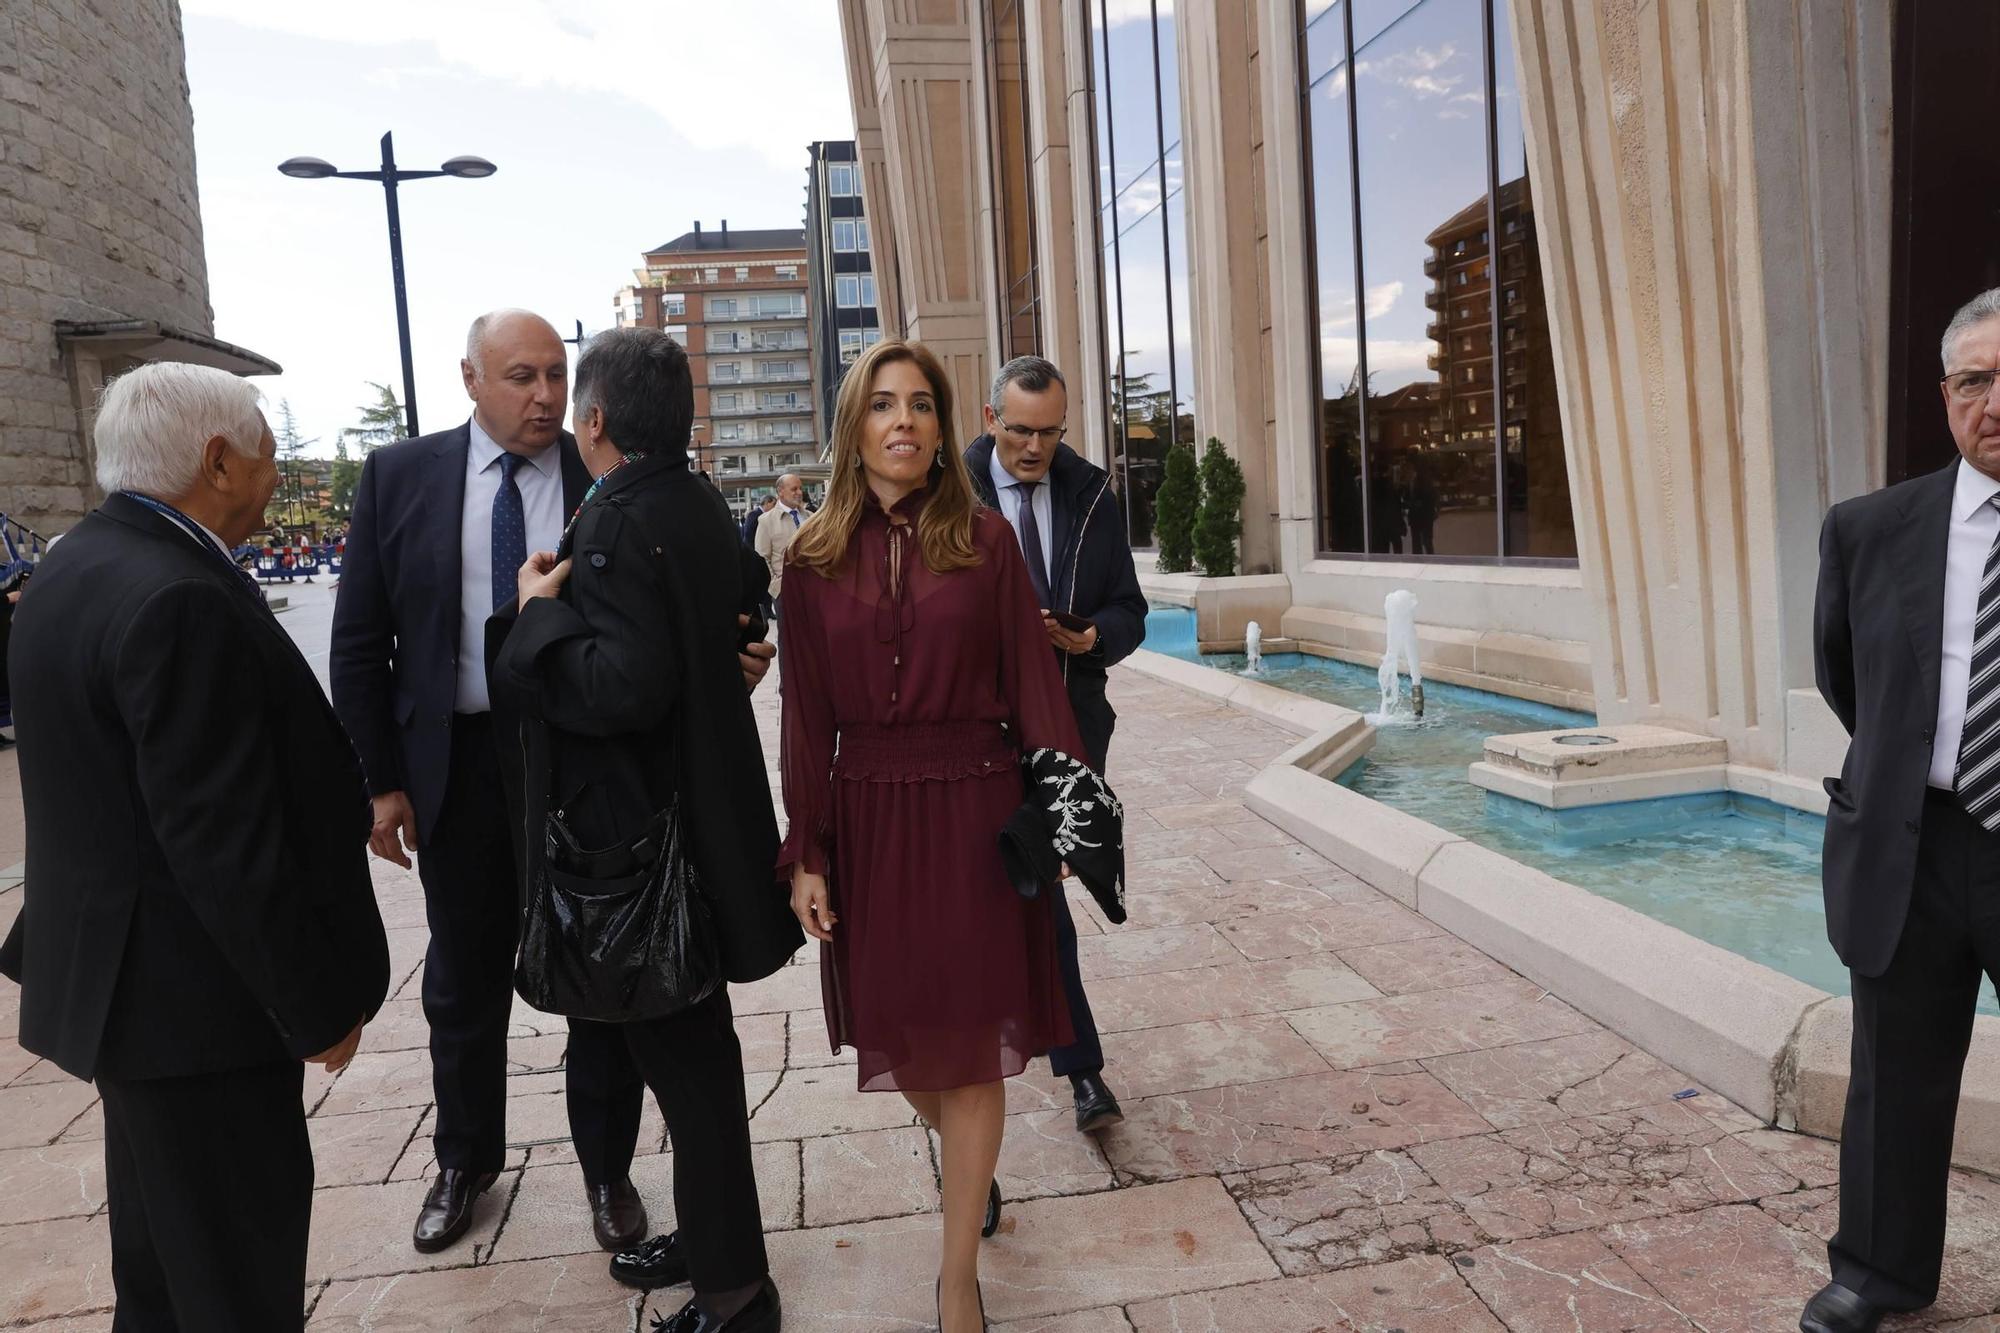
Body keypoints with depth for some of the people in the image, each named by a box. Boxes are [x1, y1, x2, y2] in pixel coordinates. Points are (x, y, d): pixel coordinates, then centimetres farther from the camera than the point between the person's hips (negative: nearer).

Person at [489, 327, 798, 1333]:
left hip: (642, 834, -10)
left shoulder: (620, 522, -22)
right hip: (702, 810, 10)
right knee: (689, 1041, 22)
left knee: (681, 1054, 5)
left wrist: (542, 610, -17)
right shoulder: (702, 504, 6)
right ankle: (712, 1237, 40)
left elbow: (621, 685, -32)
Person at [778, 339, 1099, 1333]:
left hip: (972, 813, -2)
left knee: (969, 1044, 5)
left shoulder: (986, 540, -3)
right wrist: (805, 856, -1)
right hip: (868, 816, 2)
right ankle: (972, 1165, 47)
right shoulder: (814, 558, 1)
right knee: (899, 1034, 15)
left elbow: (1033, 683, -3)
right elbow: (805, 719, 1)